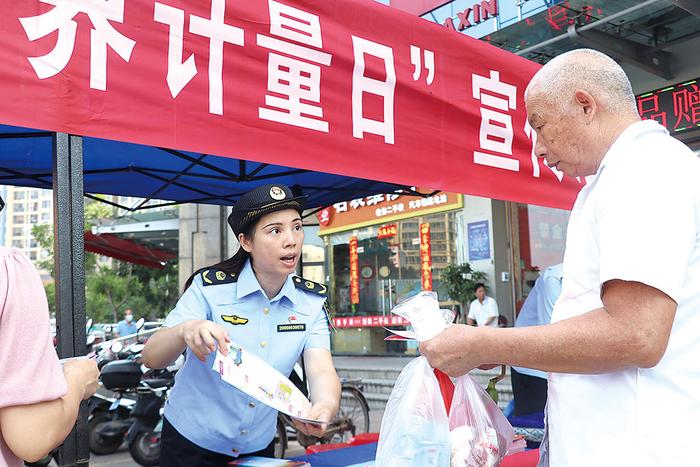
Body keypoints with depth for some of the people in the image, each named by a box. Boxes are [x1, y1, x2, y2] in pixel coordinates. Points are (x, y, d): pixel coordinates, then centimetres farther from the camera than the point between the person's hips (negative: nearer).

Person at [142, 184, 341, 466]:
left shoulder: (311, 302, -9)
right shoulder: (209, 288, -17)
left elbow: (321, 371, -20)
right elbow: (151, 358, -23)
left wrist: (325, 406, -43)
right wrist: (186, 330, -45)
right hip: (191, 444, -2)